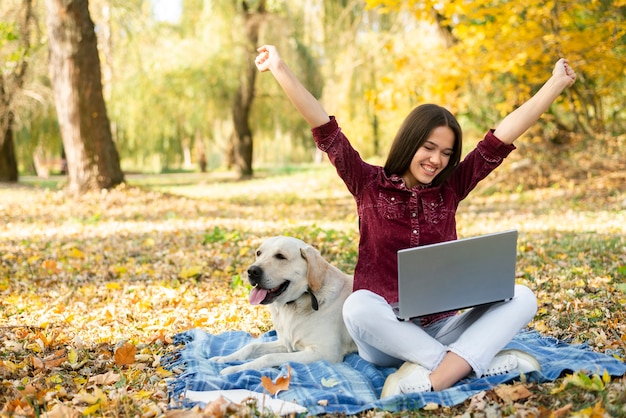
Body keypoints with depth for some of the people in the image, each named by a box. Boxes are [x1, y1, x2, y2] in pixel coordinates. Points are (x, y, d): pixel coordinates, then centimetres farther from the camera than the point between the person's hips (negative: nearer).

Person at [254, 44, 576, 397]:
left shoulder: (450, 188, 8)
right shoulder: (370, 185, 3)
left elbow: (505, 134, 5)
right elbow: (325, 129, -5)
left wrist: (557, 82, 5)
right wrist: (280, 69, -11)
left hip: (441, 328, 3)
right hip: (384, 334, -3)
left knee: (523, 297, -19)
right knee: (359, 306, -37)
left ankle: (435, 377, -38)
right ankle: (484, 361, -31)